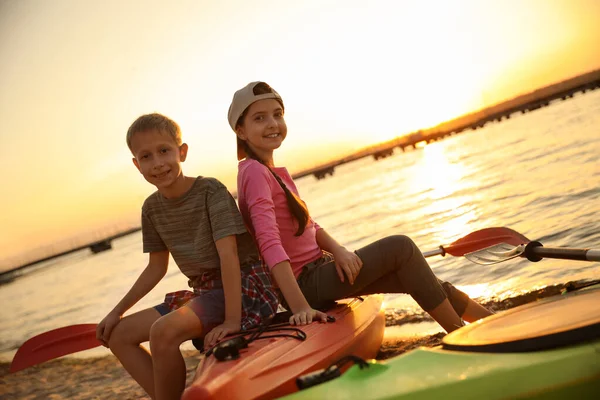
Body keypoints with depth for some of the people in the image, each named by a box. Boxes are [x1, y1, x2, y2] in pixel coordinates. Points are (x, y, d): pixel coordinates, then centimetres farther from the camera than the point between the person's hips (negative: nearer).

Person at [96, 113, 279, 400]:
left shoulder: (210, 191, -15)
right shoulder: (152, 208, 5)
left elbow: (228, 253, -22)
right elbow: (157, 268, 16)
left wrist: (232, 319, -29)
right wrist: (117, 311, 12)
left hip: (244, 285, -8)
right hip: (204, 292, 8)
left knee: (164, 330, -31)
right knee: (118, 335, 4)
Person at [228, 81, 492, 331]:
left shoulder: (273, 173, 13)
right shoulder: (254, 172, -16)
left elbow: (309, 227, 11)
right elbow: (269, 242, -27)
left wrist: (337, 250, -10)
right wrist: (300, 306, -35)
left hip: (316, 271, 9)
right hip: (305, 283, -9)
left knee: (415, 279, 5)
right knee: (400, 247, -13)